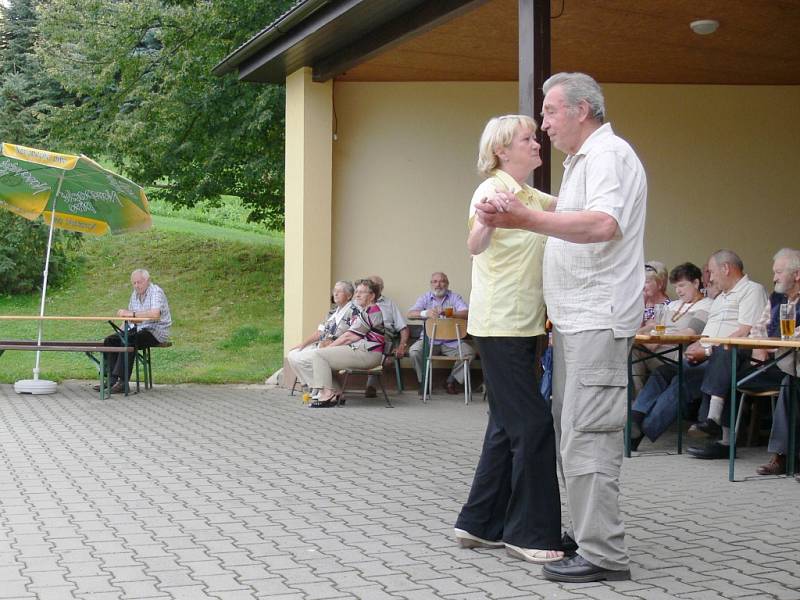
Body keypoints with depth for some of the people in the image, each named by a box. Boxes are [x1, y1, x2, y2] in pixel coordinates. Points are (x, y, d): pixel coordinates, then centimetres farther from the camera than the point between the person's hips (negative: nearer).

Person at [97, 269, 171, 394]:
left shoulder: (156, 292, -14)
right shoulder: (135, 294, 13)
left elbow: (155, 314, -31)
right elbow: (130, 316, 14)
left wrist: (132, 314, -29)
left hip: (156, 331, -9)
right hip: (139, 329, 9)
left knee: (127, 341, -31)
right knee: (110, 340, -4)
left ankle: (123, 382, -27)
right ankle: (111, 379, -6)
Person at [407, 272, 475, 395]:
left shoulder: (454, 297, 7)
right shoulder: (425, 298, 8)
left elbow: (466, 313, -10)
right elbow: (410, 314, -6)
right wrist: (425, 313, -28)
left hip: (451, 341, 0)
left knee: (469, 352, -24)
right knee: (414, 351, -28)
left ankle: (452, 381, -2)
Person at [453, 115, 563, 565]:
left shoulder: (528, 195, 16)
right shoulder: (493, 190, -13)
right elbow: (475, 245, -31)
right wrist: (483, 223, -52)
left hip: (522, 325, 10)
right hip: (501, 326, -10)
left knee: (508, 427, 12)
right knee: (533, 426, -9)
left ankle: (481, 524, 19)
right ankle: (530, 534, -2)